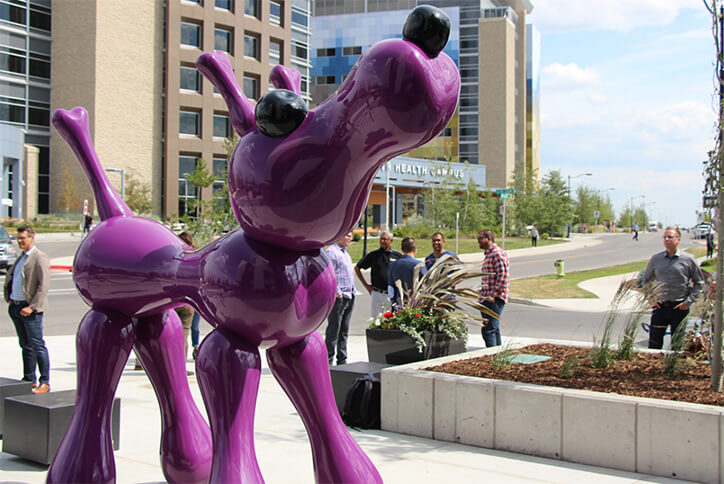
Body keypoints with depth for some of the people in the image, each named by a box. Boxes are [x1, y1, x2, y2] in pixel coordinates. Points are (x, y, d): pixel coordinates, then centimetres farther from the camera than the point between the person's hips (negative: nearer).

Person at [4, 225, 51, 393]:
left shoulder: (40, 258, -10)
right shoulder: (22, 257, 17)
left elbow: (44, 285, -16)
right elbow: (12, 277, 25)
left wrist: (32, 307, -21)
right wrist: (10, 299, 10)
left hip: (30, 309, -8)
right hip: (16, 306, 8)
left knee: (37, 346, -6)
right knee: (26, 345, 13)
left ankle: (44, 382, -2)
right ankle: (29, 380, 21)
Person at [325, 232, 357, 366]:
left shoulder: (345, 253, 19)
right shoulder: (331, 252, -11)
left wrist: (353, 291, 17)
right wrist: (338, 293, -17)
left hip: (349, 296, 9)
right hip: (338, 298, -9)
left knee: (344, 331, 12)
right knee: (333, 331, -6)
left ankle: (342, 361, 18)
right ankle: (328, 362, -1)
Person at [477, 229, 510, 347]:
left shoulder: (497, 253, -11)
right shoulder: (488, 254, 21)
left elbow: (503, 277, -19)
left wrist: (492, 296, -20)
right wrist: (482, 296, 18)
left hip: (494, 299, -10)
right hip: (487, 299, 10)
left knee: (488, 331, -14)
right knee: (494, 330, 13)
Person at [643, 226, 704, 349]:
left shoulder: (688, 259, -2)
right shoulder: (656, 259, 5)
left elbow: (699, 282, 3)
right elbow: (646, 280, 18)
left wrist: (688, 302, -5)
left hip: (679, 307, -2)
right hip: (660, 306, 2)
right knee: (654, 343, 2)